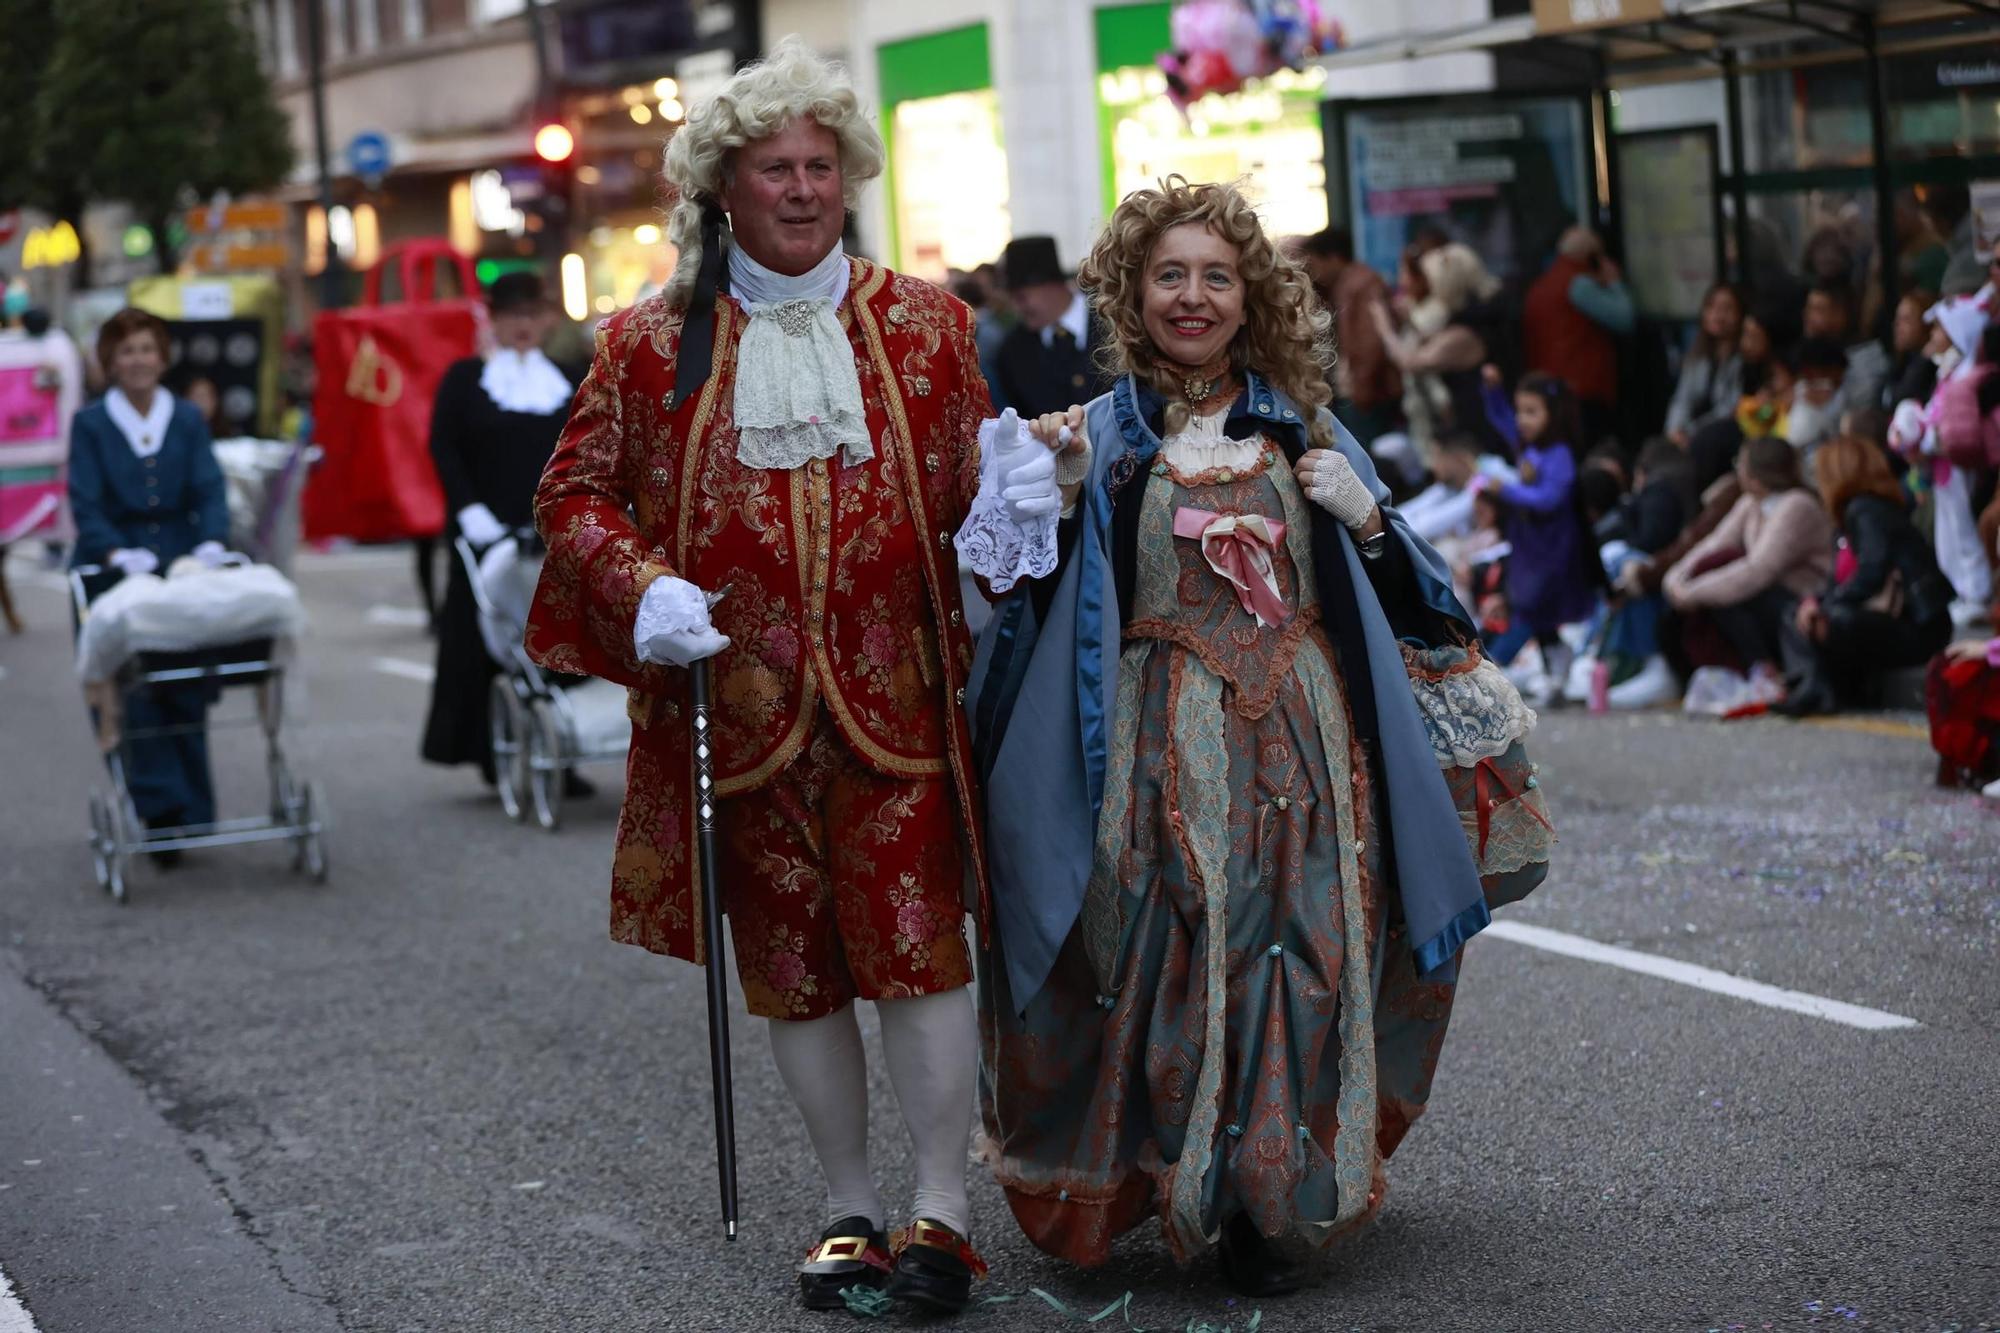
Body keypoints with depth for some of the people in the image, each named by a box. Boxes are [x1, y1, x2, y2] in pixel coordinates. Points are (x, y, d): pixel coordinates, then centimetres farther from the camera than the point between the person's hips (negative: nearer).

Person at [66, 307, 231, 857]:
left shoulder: (188, 419, 9)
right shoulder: (90, 424, 2)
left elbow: (209, 489, 0)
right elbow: (85, 503, -7)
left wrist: (212, 542, -19)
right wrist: (117, 553, -23)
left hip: (182, 567, 2)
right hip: (116, 576, -2)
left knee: (187, 692, 2)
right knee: (135, 695, -10)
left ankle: (187, 809, 12)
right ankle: (161, 806, -11)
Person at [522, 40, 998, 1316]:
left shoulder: (926, 322, 7)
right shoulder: (652, 342, 4)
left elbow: (971, 489, 14)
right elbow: (575, 493, 8)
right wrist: (640, 586, -10)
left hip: (896, 694, -1)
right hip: (742, 702, 1)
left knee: (917, 946, -6)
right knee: (791, 964, 9)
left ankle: (945, 1208, 6)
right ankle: (851, 1206, 23)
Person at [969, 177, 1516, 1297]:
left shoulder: (1301, 427, 12)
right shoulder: (1098, 439, 6)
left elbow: (1394, 595, 16)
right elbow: (1040, 604, 3)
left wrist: (1366, 517, -3)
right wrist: (1042, 507, -12)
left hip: (1302, 741, 2)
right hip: (1165, 752, -2)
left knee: (1303, 954, -1)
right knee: (1179, 962, -6)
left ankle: (1286, 1186, 12)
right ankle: (1215, 1200, 7)